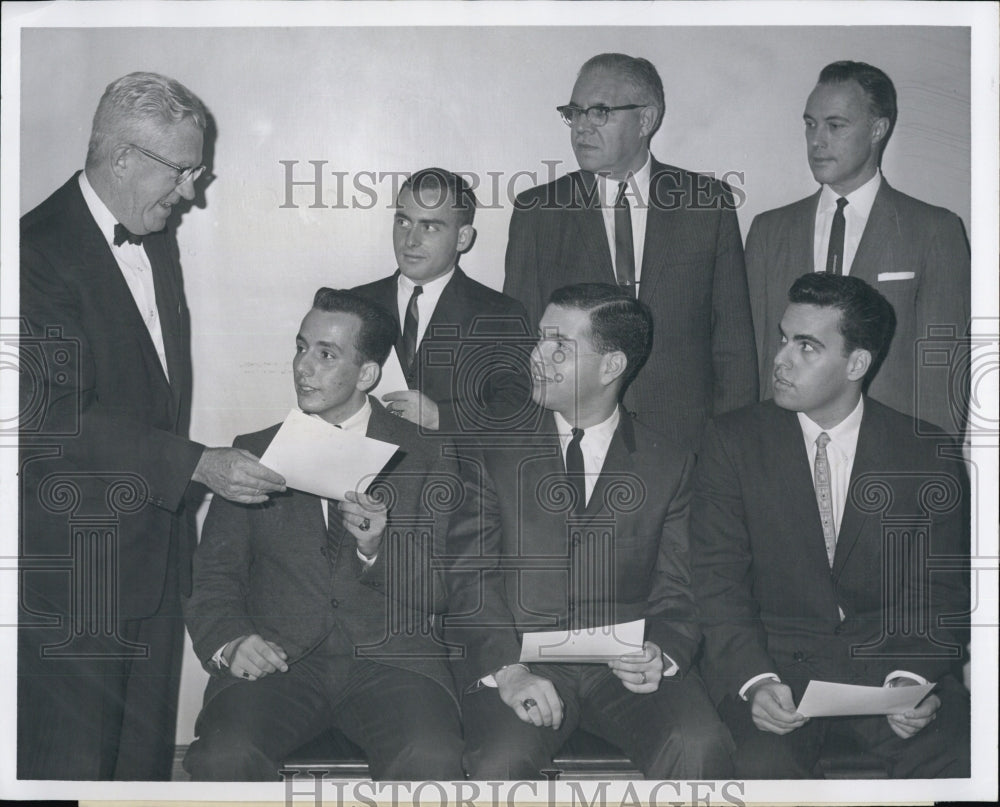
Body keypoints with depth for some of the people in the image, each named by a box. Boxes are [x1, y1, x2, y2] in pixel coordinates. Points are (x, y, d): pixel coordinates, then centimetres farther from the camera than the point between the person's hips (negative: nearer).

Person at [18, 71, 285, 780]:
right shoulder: (41, 250, -15)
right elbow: (56, 421, -22)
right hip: (73, 567, -8)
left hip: (157, 552, 8)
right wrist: (196, 464, -22)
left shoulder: (158, 242, 13)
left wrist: (183, 484, 13)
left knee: (147, 755, 15)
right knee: (69, 760, 1)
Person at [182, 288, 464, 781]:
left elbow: (438, 592, 7)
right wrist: (229, 642, -8)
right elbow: (213, 574, 13)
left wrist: (379, 548, -13)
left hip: (390, 655, -1)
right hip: (278, 658, 1)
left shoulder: (420, 458, 11)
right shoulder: (254, 454, 16)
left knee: (432, 760, -31)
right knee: (224, 758, -29)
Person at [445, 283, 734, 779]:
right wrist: (507, 670, -16)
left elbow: (677, 594, 9)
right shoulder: (495, 457, 10)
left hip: (626, 664, 1)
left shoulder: (671, 467, 12)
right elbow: (469, 577, 1)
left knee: (701, 749, -28)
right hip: (518, 661, 0)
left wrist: (662, 656, -14)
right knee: (499, 762, -31)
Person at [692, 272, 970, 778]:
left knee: (963, 761, -25)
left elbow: (937, 594, 4)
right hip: (773, 656, -1)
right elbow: (718, 581, -4)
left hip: (885, 658, 1)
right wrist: (756, 680, -20)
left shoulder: (929, 456, 2)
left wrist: (911, 677, -16)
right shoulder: (733, 441, 0)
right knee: (765, 765, -30)